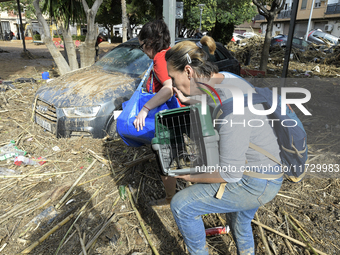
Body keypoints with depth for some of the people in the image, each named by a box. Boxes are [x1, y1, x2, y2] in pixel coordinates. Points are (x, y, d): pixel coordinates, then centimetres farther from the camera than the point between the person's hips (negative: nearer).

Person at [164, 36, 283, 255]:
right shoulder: (222, 79, -4)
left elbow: (230, 173, -29)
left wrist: (193, 177, -13)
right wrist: (190, 102, 0)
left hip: (254, 183, -9)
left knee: (181, 205, -2)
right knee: (240, 227, 31)